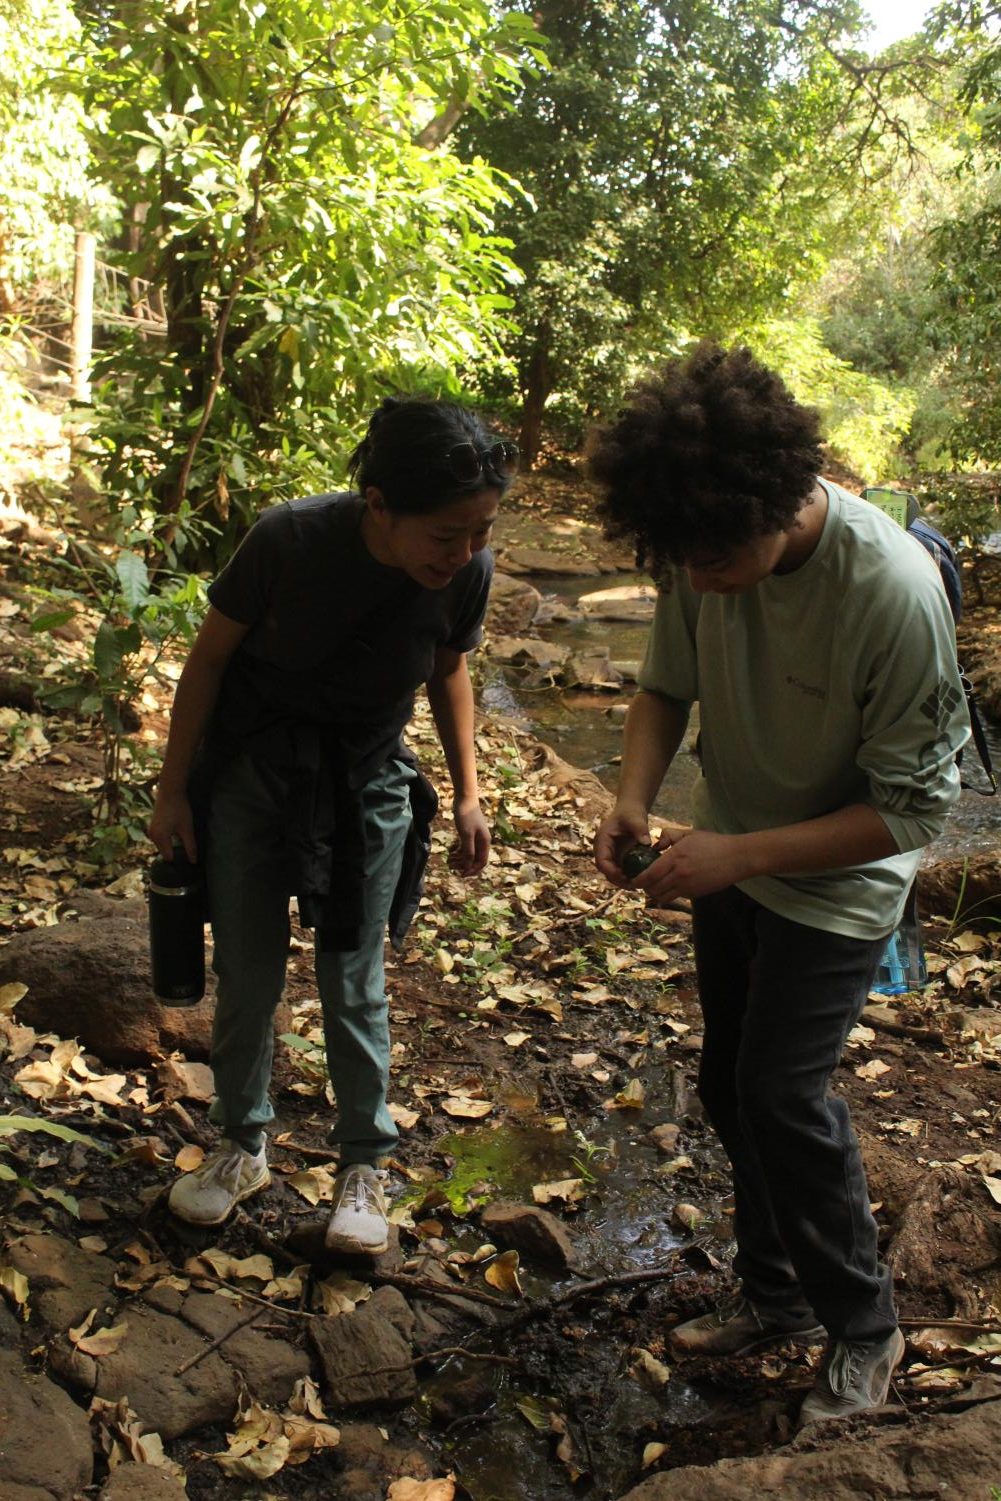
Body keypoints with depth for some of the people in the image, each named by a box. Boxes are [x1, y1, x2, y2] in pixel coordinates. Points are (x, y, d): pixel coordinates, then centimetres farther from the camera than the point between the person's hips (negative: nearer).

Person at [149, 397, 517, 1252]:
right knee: (248, 977, 9)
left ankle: (364, 1165, 27)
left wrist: (468, 794, 3)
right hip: (250, 767, -1)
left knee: (354, 985, 7)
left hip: (366, 783, 1)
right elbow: (211, 656, -11)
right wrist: (173, 790, -5)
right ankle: (244, 1147, 32)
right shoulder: (291, 539, -26)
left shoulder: (468, 572, -19)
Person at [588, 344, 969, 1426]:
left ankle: (864, 1326, 19)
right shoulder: (701, 550, -17)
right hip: (728, 861, 6)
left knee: (782, 1094, -8)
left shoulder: (894, 592, -32)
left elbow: (914, 808, -24)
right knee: (729, 1084, 15)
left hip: (835, 882, -6)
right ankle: (776, 1294, 38)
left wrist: (741, 853, -30)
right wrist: (634, 797, -18)